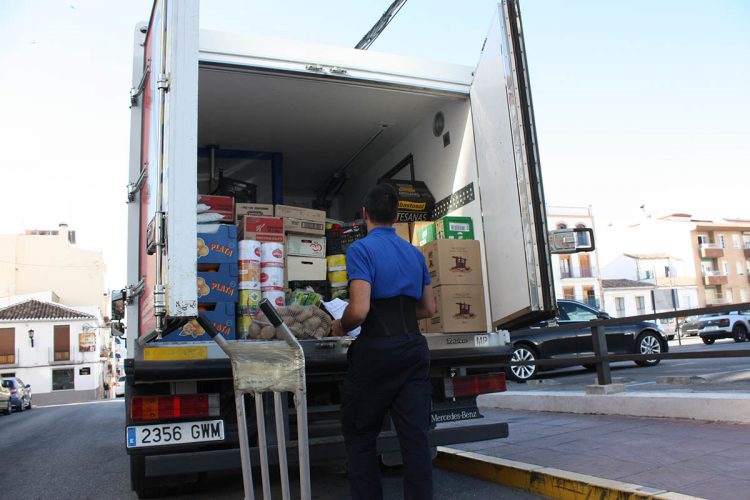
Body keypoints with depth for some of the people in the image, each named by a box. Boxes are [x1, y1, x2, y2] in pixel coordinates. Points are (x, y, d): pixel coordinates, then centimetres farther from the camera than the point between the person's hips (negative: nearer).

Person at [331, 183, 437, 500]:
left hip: (376, 351, -5)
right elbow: (428, 309, 18)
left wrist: (341, 326, 1)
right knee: (415, 436, 7)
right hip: (413, 349, 6)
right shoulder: (415, 253, 12)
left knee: (359, 437, 11)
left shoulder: (361, 249, -8)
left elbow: (359, 310, -19)